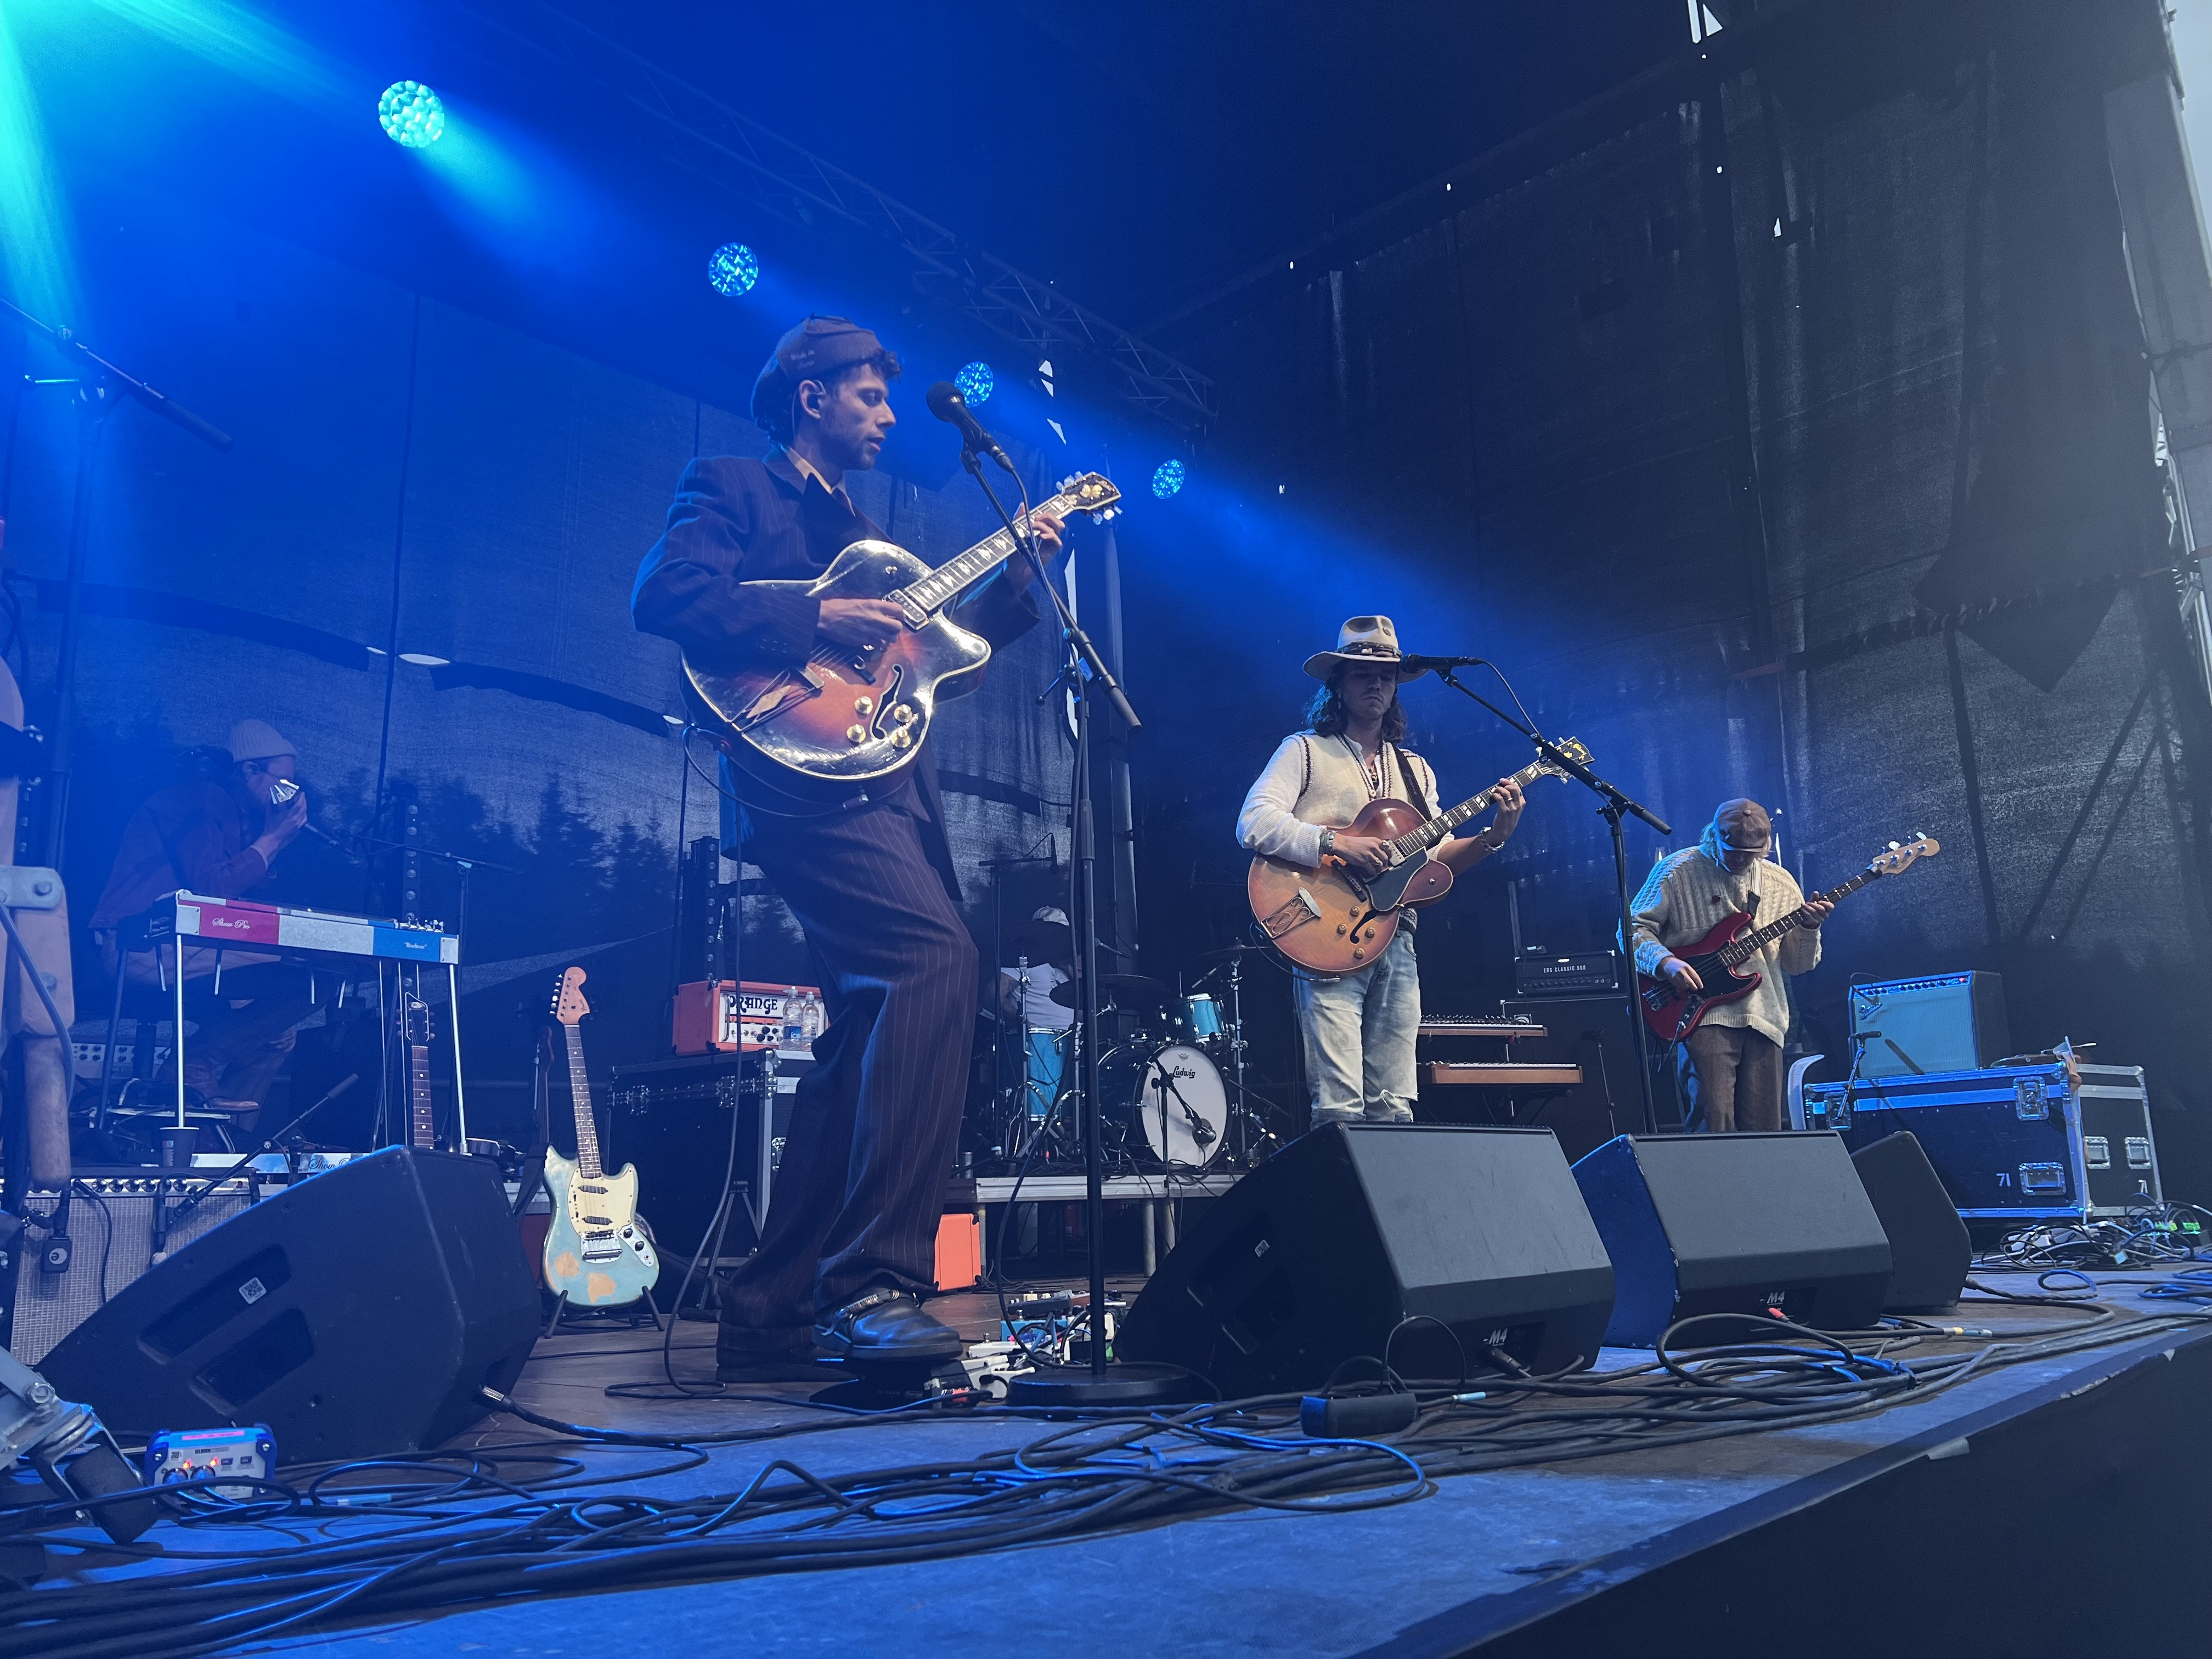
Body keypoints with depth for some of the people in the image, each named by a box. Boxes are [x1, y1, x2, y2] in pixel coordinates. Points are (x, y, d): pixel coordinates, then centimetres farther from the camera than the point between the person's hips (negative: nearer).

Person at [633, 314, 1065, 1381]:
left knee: (867, 1034, 4)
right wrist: (814, 622, -17)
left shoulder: (857, 529, 31)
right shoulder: (732, 490, 8)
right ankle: (872, 1284, -28)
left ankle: (771, 1319, 11)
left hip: (884, 786, 9)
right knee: (938, 955, -29)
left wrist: (1020, 574, 19)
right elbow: (663, 594, -11)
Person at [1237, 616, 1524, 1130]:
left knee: (1394, 1109, 4)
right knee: (1340, 1110, -13)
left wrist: (1493, 837, 0)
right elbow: (1253, 824, -9)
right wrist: (1338, 844, -19)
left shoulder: (1415, 770, 22)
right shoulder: (1304, 751, 5)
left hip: (1396, 942, 6)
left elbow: (1436, 858, 18)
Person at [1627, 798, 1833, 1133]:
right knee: (1714, 1122, -15)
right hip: (1703, 1014, -4)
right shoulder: (1677, 870, 0)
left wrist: (1809, 928, -5)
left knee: (1764, 1128, 5)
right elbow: (1634, 926, -1)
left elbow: (1798, 964, 14)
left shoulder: (1781, 883, 12)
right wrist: (1665, 962, -17)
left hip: (1764, 1020, 4)